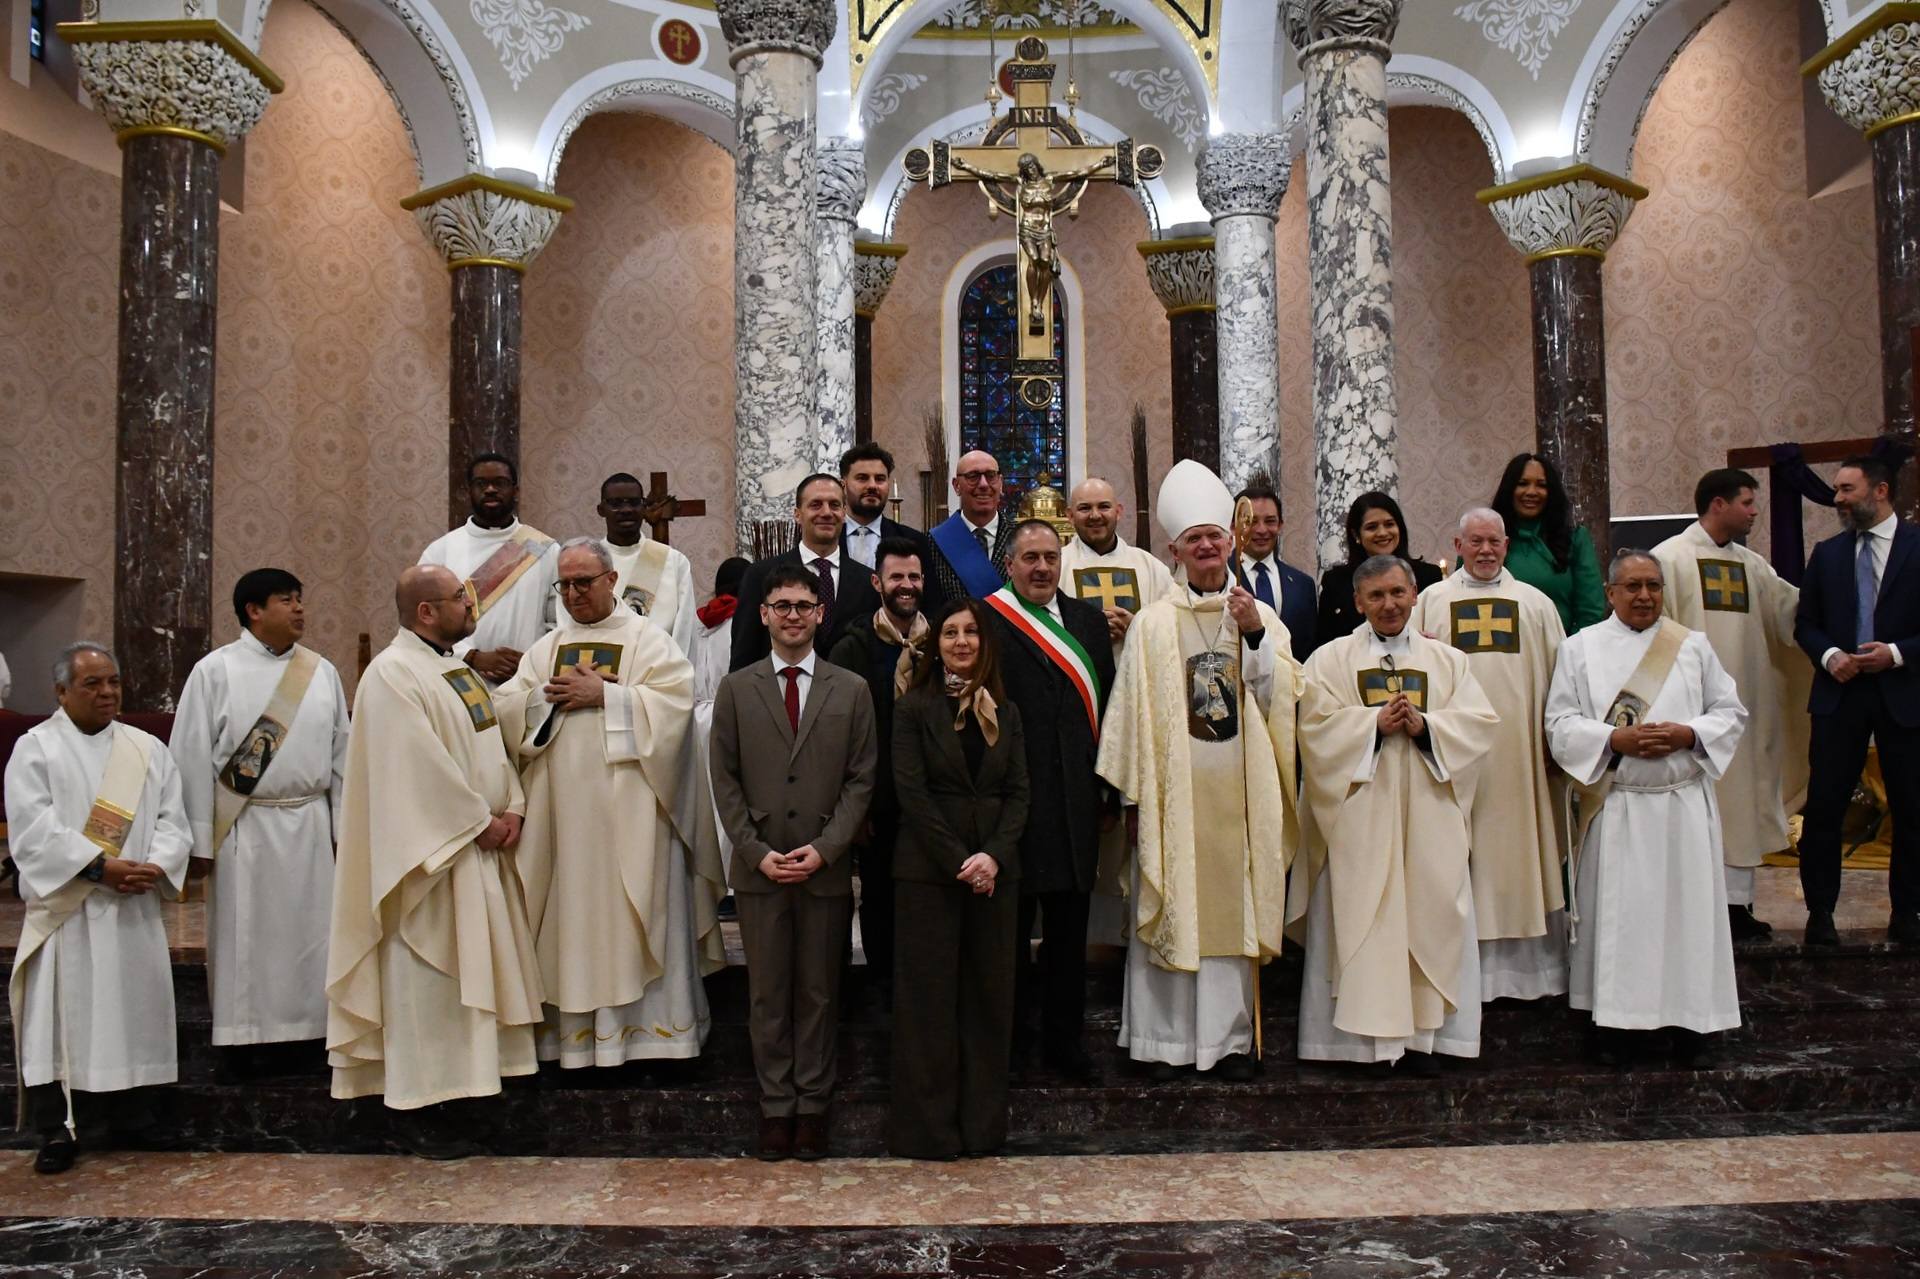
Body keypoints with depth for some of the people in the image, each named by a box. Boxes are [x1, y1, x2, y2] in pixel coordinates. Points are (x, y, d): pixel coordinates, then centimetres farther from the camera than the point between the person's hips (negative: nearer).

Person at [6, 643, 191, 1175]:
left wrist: (155, 866, -12)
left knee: (134, 1005, 7)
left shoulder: (147, 749, 11)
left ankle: (131, 1116, 19)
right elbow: (33, 830, -10)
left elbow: (172, 819, 6)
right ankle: (57, 1129, 8)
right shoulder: (35, 749, 0)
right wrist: (99, 866, -19)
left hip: (135, 908, 4)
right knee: (61, 1011, -2)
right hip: (65, 906, -3)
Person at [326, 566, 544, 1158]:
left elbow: (494, 742, 14)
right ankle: (421, 1109, 9)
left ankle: (455, 1091, 25)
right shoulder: (392, 674, -14)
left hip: (480, 849, 9)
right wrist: (479, 821, -15)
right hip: (431, 852, -9)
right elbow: (422, 765, -20)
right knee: (426, 977, -1)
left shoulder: (458, 669, 14)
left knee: (469, 972, 13)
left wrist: (511, 809, 0)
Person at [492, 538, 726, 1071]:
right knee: (573, 912, 6)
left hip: (629, 808, -4)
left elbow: (673, 703, -12)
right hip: (564, 808, 4)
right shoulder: (546, 647, 15)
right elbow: (505, 706, 6)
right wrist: (552, 696, -10)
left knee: (636, 914, -1)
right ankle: (573, 1028, 14)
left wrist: (603, 696, -14)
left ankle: (650, 1024, 8)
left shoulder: (648, 640, 2)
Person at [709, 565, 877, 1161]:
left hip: (826, 867, 0)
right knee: (767, 993, 7)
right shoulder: (736, 688, 6)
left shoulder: (851, 689, 5)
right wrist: (757, 851, -7)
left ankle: (812, 1105, 19)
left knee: (819, 992, 7)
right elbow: (725, 780, 4)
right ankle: (775, 1105, 19)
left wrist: (824, 848, -10)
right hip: (758, 866, 0)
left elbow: (861, 779, 1)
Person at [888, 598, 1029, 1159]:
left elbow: (1018, 791, 6)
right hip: (928, 870, -3)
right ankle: (926, 1124, 11)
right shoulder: (913, 707, 0)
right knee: (929, 995, 1)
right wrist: (958, 860, -13)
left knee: (989, 992, 7)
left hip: (994, 869, 4)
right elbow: (911, 790, -7)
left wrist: (995, 855, -10)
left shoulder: (1004, 712, 11)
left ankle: (983, 1122, 19)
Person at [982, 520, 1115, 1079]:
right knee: (1011, 923, 7)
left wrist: (1109, 783, 7)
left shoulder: (1089, 621, 12)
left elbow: (1108, 703, 12)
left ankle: (1064, 1038, 25)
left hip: (1076, 797, 5)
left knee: (1069, 926, 12)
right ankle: (1009, 1036, 22)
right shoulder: (986, 620, -5)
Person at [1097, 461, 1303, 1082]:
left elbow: (1284, 699, 1)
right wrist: (1135, 789, -4)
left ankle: (1229, 1037, 16)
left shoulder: (1262, 615, 9)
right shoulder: (1153, 623, 0)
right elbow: (1134, 710, -1)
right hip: (1174, 785, -2)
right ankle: (1163, 1038, 13)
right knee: (1169, 907, 2)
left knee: (1234, 906, 6)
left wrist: (1256, 636, -11)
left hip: (1239, 785, 2)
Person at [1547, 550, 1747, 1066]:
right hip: (1615, 807, -1)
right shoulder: (1580, 648, 4)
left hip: (1683, 805, 2)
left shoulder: (1693, 646, 9)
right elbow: (1561, 725, -1)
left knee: (1685, 905, 4)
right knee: (1617, 910, 1)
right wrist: (1616, 739, -16)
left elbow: (1731, 712, 8)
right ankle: (1617, 1019, 10)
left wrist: (1688, 734, -10)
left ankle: (1688, 1017, 16)